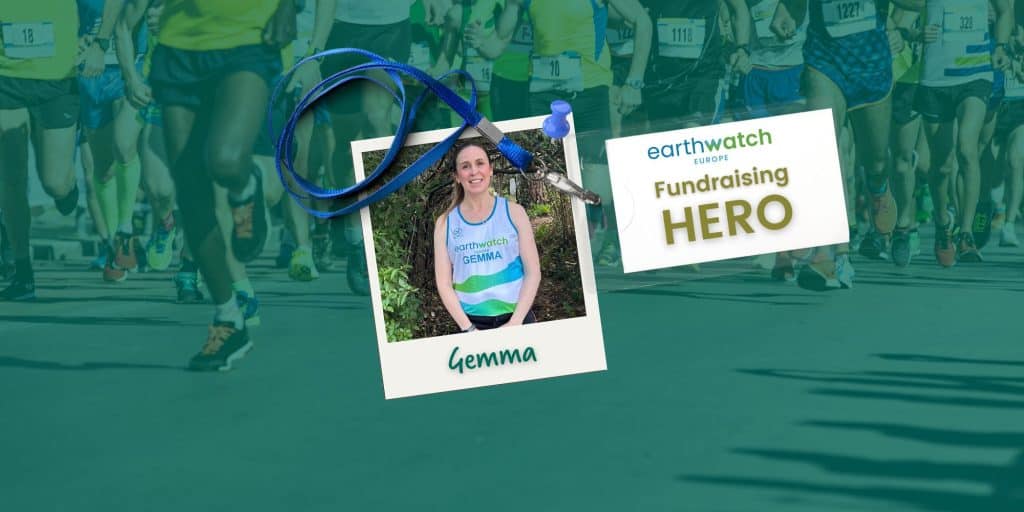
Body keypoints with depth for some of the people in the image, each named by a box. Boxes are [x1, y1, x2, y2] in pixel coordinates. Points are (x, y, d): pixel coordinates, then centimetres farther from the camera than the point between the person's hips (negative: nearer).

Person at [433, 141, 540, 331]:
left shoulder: (513, 212, 1)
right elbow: (444, 283, 0)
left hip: (518, 318, 0)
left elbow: (533, 272, -2)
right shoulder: (445, 223, 1)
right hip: (473, 323, 0)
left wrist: (515, 322, -10)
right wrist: (468, 328, -10)